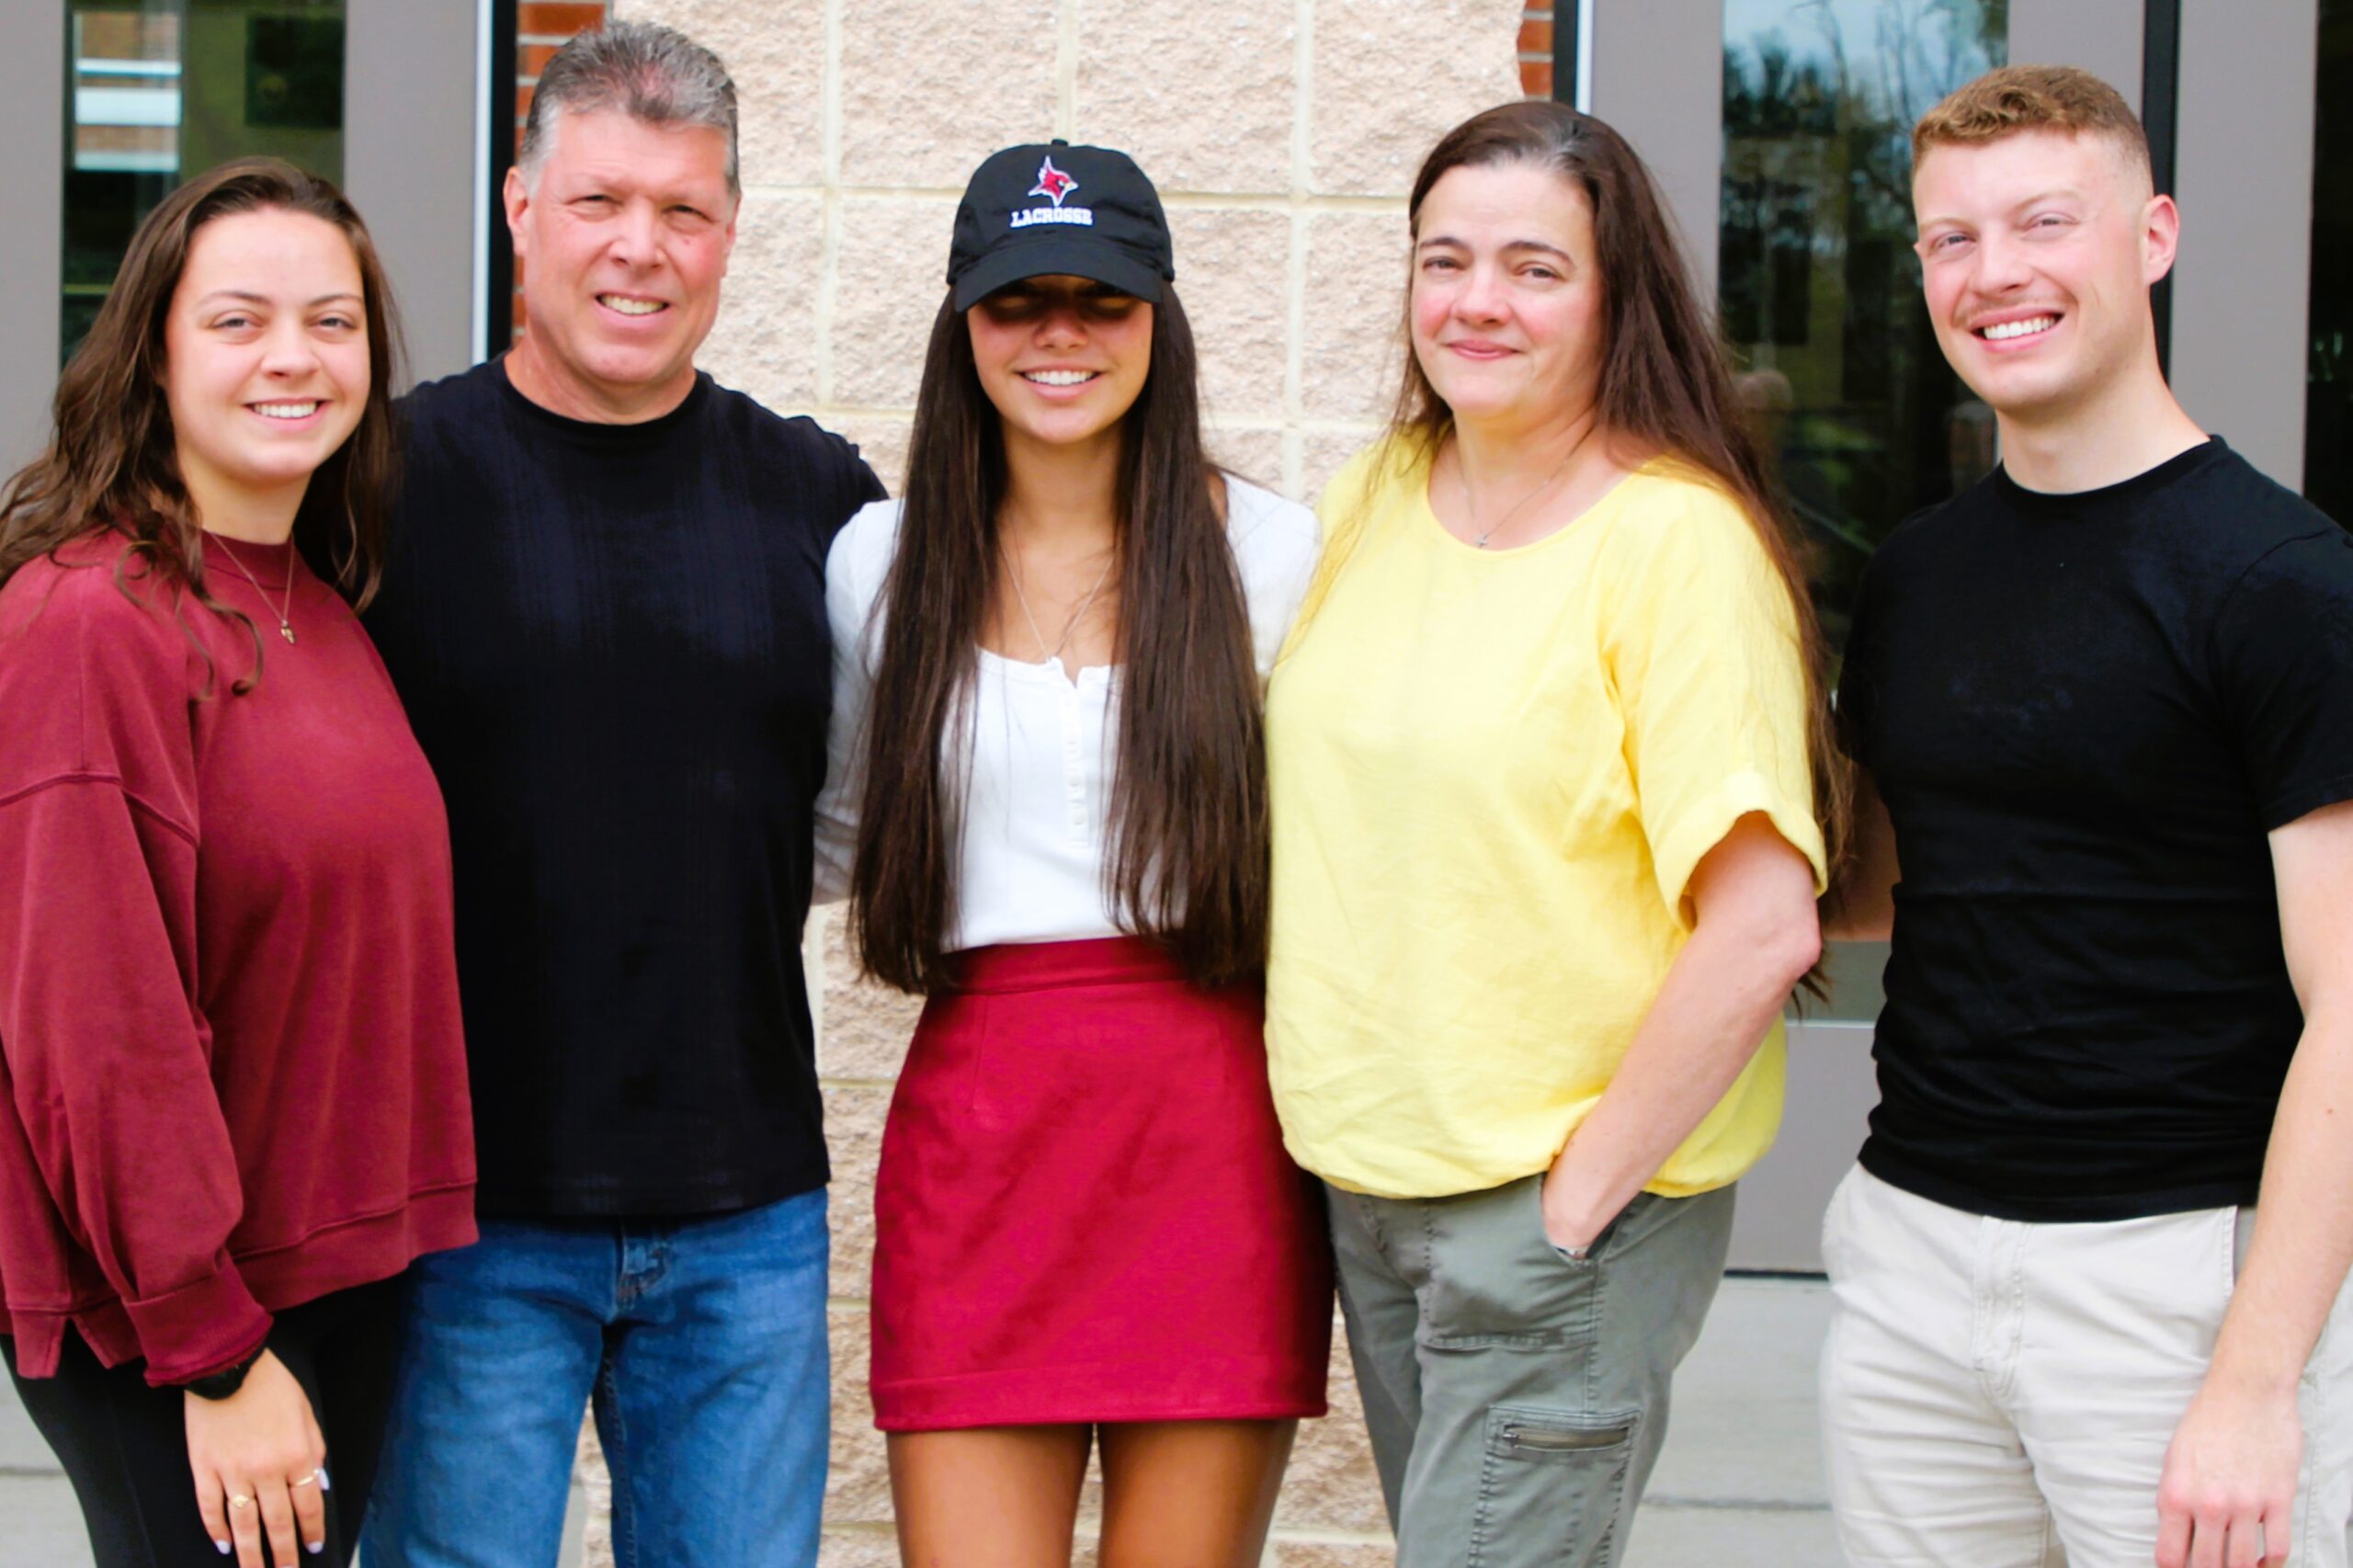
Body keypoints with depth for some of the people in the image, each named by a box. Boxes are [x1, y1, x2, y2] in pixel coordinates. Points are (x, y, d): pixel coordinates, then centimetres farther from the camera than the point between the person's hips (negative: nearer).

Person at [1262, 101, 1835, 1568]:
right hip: (1363, 1176, 7)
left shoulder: (1676, 540, -15)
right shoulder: (1363, 506, 5)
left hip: (1574, 1190, -7)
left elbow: (1762, 932, -20)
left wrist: (1581, 1197, -15)